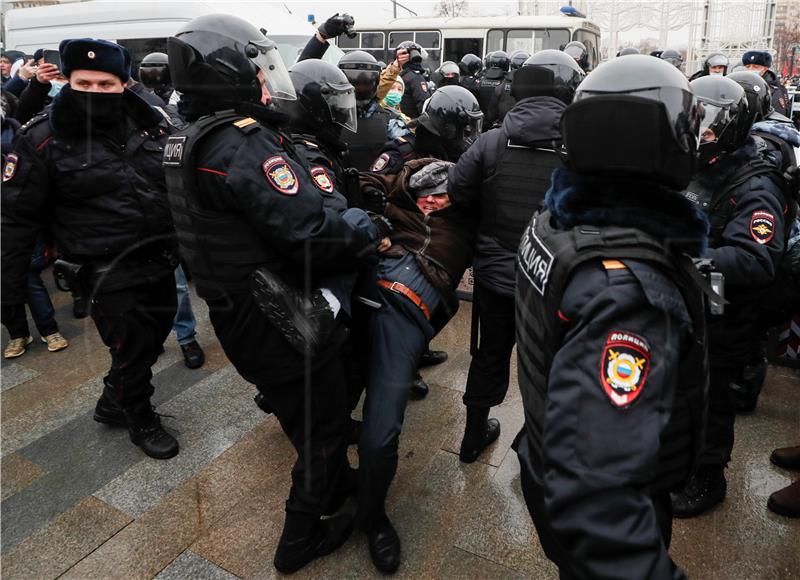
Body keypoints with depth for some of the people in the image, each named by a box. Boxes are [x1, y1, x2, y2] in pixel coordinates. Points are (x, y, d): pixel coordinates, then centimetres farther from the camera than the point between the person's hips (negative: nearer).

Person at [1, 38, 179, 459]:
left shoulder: (147, 123, 3)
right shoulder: (42, 139, -10)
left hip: (160, 261, 6)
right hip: (107, 273, -6)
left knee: (152, 339, 17)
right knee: (132, 348, 3)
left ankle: (112, 404, 43)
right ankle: (140, 420, 30)